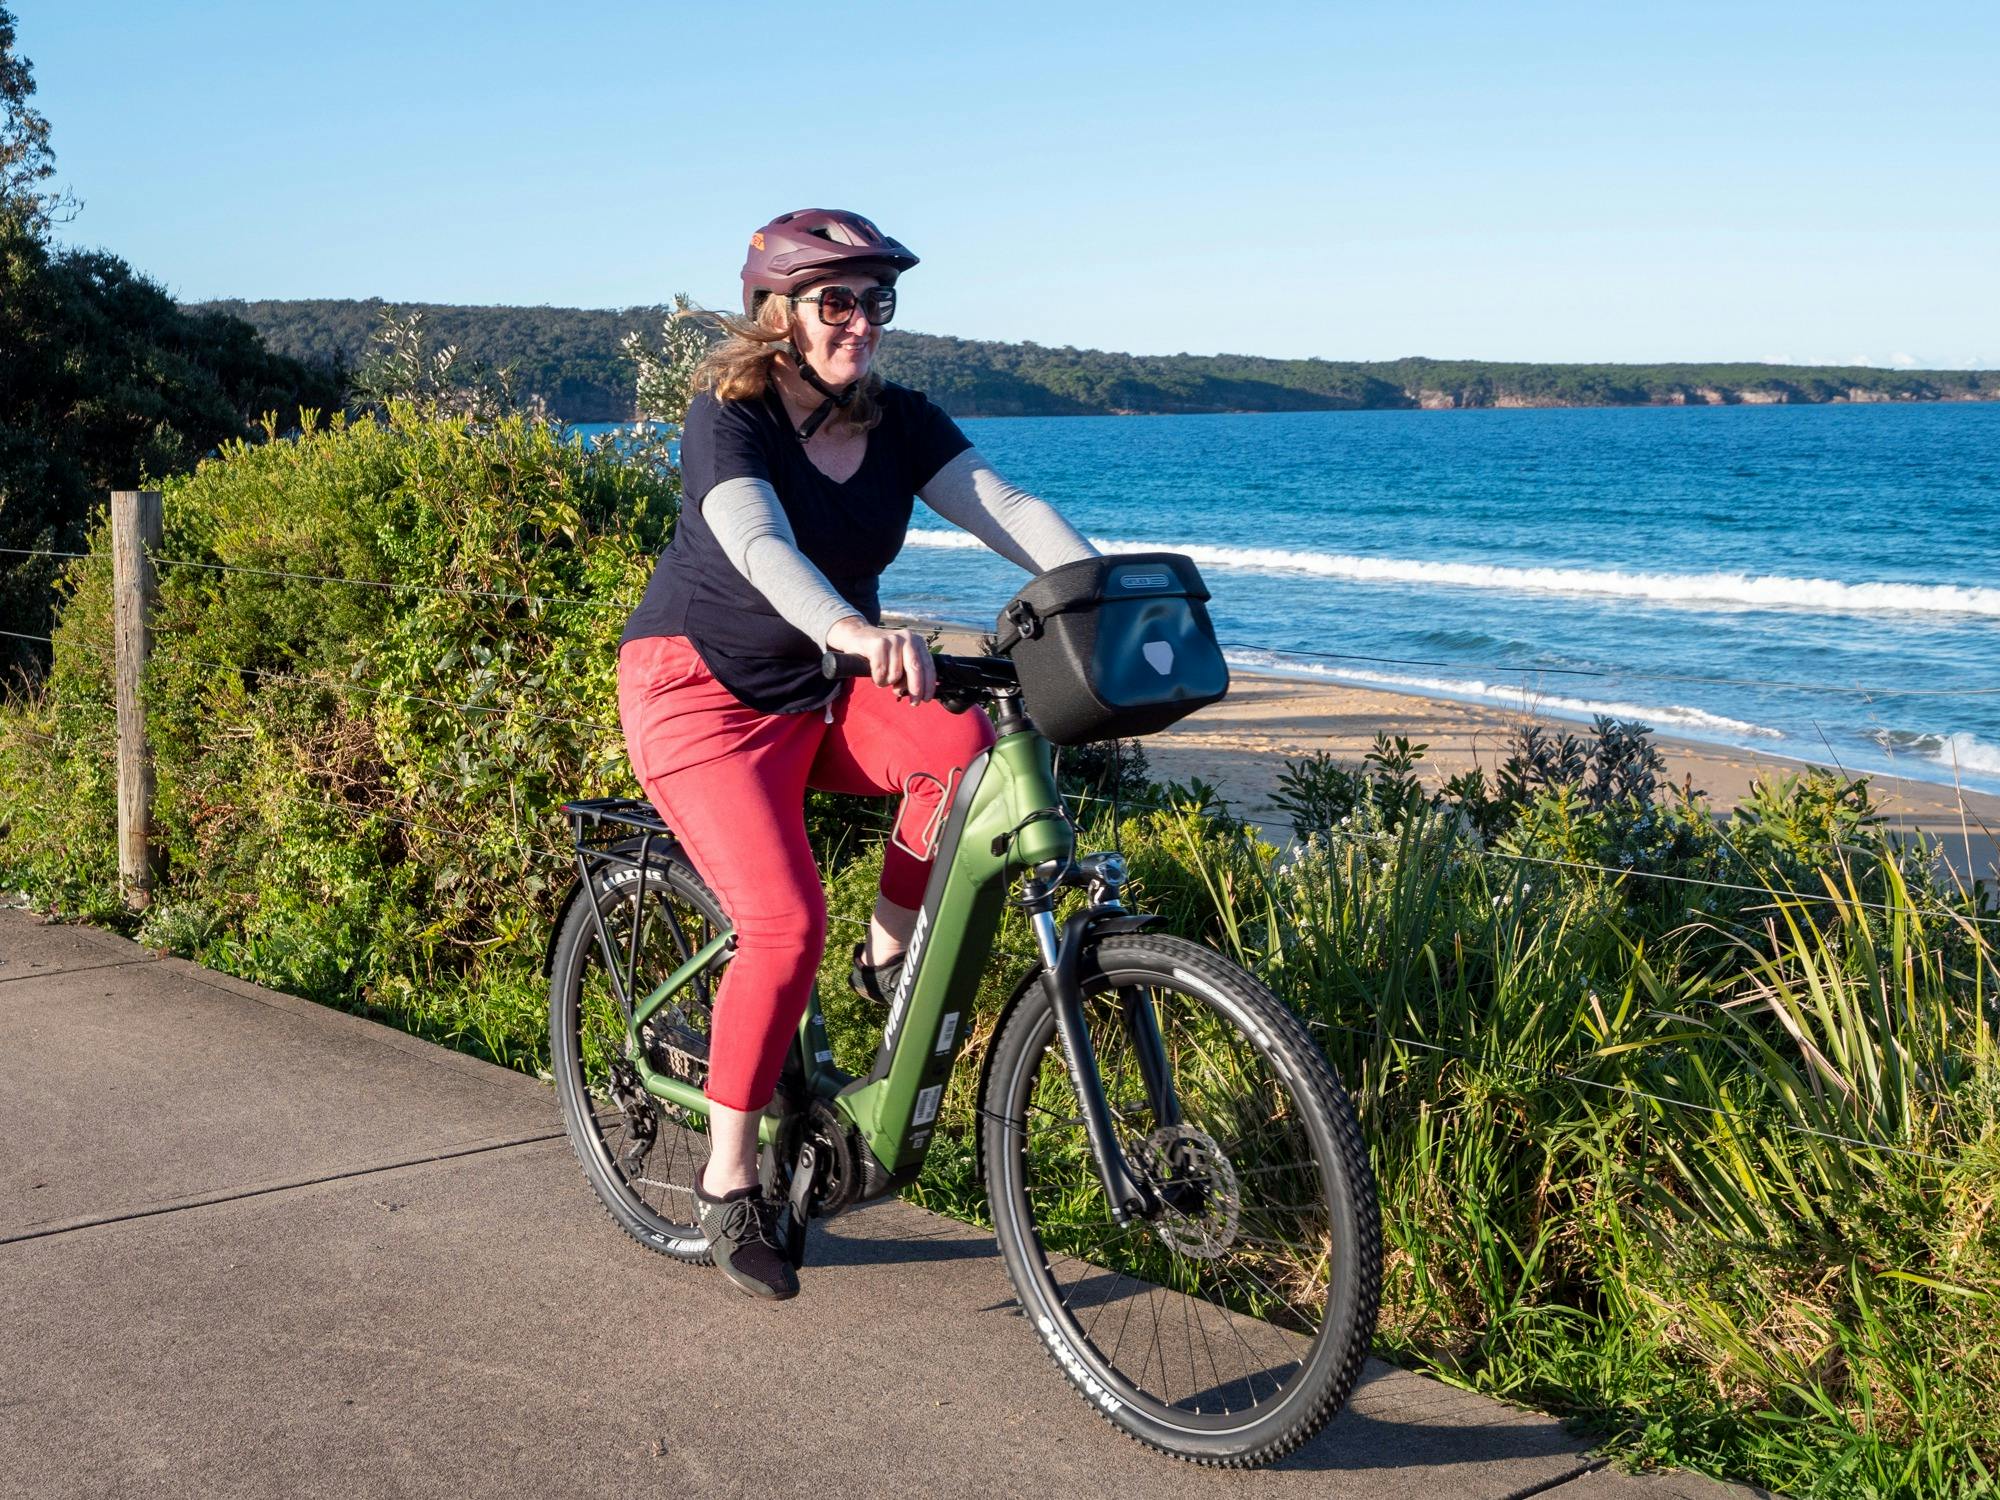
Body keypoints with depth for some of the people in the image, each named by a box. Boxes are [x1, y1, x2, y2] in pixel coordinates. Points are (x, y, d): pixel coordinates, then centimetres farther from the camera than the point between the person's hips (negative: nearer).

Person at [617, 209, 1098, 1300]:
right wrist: (853, 631, -58)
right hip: (702, 691, -5)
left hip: (822, 695, 5)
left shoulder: (901, 423, -2)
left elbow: (1008, 509, -15)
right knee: (784, 923, -21)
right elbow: (761, 547, -37)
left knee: (967, 744, -27)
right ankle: (728, 1181, -4)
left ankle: (890, 953, -2)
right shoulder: (727, 420, -18)